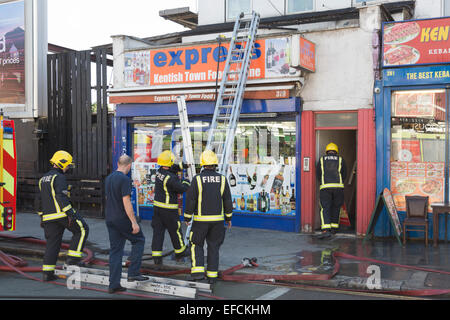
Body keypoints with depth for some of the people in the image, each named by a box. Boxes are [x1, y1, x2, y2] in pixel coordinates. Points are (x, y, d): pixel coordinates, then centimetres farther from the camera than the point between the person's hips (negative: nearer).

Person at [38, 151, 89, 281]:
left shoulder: (43, 179, 19)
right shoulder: (59, 177, -10)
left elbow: (43, 200, 23)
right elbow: (61, 196, -21)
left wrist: (45, 218, 28)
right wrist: (70, 213, -23)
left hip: (48, 215, 8)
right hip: (62, 213, -8)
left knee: (52, 242, 11)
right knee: (82, 230, 6)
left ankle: (47, 272, 10)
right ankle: (73, 258, 1)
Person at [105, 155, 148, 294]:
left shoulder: (108, 178, 12)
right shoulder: (125, 179, -15)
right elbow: (126, 202, -20)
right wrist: (134, 222, -18)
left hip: (109, 218, 8)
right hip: (122, 219, -8)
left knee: (115, 250, 10)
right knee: (139, 240, 11)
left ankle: (114, 284, 10)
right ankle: (133, 273, 5)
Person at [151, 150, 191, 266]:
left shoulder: (159, 171, 2)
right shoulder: (170, 178, -23)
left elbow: (171, 169, 23)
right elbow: (182, 189, -16)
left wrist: (181, 166, 16)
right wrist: (186, 182, 2)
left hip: (157, 206, 7)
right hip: (169, 209, -7)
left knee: (158, 231, 6)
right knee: (175, 231, 12)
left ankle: (156, 257, 5)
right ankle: (180, 251, 30)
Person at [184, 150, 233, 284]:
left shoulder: (197, 179, -11)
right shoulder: (222, 179, -3)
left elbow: (190, 200, -10)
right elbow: (227, 201, 1)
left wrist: (187, 217, 2)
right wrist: (228, 217, 14)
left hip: (201, 219, -2)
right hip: (217, 219, 2)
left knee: (197, 245, 12)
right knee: (213, 247, 13)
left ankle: (198, 271, 0)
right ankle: (212, 275, 13)